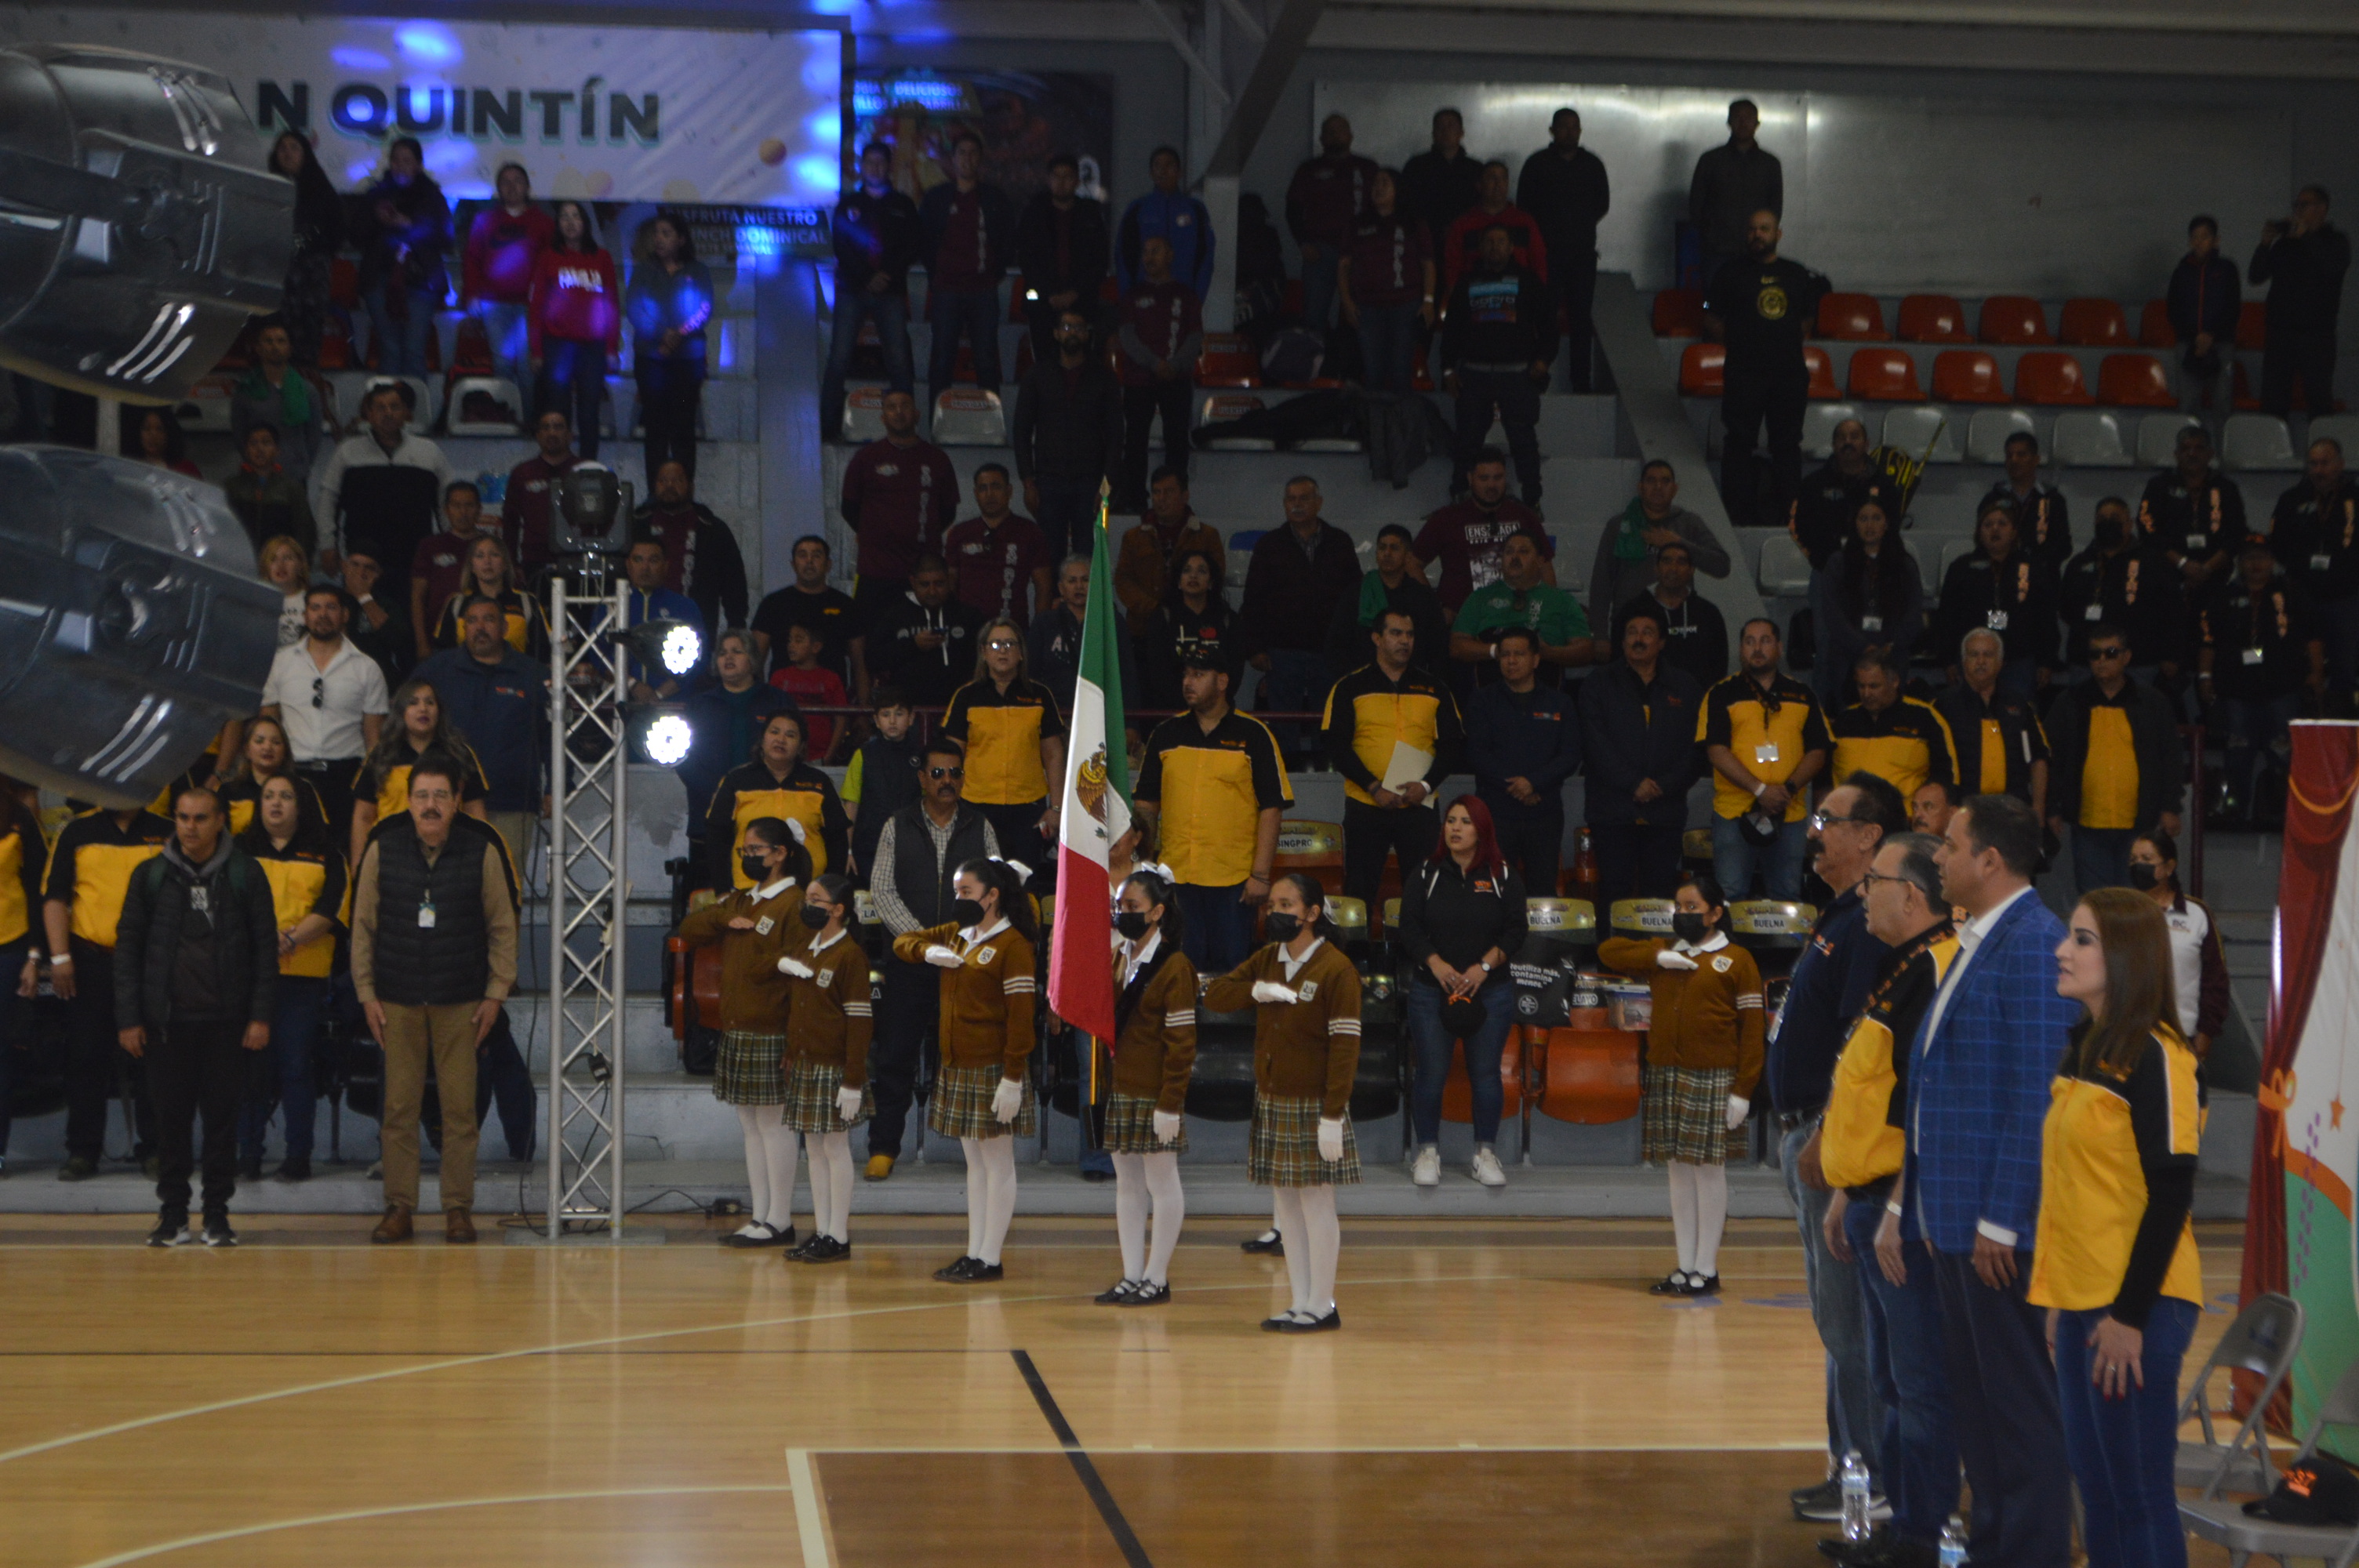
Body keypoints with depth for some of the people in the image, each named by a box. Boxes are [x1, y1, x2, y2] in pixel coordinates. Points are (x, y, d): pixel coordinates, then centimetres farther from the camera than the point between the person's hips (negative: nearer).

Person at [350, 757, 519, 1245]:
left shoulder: (482, 853, 0)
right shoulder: (382, 852, 3)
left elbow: (502, 927, 6)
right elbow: (363, 925, 8)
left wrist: (496, 993, 2)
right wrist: (366, 993, 4)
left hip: (461, 1002, -1)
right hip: (397, 1002, 1)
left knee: (460, 1107, -1)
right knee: (399, 1107, 1)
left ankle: (458, 1209, 6)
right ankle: (399, 1208, 7)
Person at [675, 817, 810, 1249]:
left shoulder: (794, 905, -10)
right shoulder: (740, 901, 16)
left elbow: (800, 970, -15)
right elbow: (689, 930, 12)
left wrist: (794, 1036, -20)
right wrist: (726, 921, -7)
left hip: (771, 1034, -9)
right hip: (736, 1031, 9)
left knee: (773, 1124, -3)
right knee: (750, 1125, 11)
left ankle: (780, 1221, 2)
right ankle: (760, 1216, 17)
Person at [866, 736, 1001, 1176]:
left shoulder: (980, 828, 10)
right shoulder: (898, 827, 8)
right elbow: (882, 888, 1)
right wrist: (917, 935, -10)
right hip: (909, 959, 0)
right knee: (895, 1055, 2)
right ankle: (884, 1146, 10)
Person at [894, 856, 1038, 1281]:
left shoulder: (1012, 944, -13)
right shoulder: (955, 935, 12)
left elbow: (1021, 1015, -17)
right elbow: (902, 943, 21)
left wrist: (1012, 1078, -20)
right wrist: (929, 952, -2)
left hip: (993, 1068, -8)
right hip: (957, 1067, 8)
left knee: (997, 1163, -1)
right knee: (974, 1162, 13)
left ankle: (990, 1259, 2)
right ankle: (974, 1253, 18)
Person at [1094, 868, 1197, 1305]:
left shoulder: (1175, 967, -11)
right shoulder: (1117, 959, 12)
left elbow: (1181, 1043, -14)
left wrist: (1170, 1104, -17)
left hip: (1155, 1095, -8)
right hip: (1119, 1089, 8)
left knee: (1162, 1183, 1)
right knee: (1127, 1183, 11)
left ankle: (1157, 1278, 8)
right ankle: (1132, 1276, 17)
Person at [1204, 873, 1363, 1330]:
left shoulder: (1336, 969, -12)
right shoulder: (1268, 961, 10)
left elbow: (1345, 1046, -15)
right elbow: (1214, 995, 8)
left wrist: (1333, 1114, -20)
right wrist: (1256, 991, -12)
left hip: (1313, 1105, -7)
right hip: (1271, 1103, 7)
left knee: (1316, 1204, 0)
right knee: (1287, 1206, 10)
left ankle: (1321, 1305, 8)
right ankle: (1300, 1303, 17)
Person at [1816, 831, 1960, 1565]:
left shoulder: (1933, 971, -17)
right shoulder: (1897, 968, 16)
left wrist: (1898, 1211, -23)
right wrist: (1848, 1195, 22)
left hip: (1906, 1211, -11)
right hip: (1875, 1202, 11)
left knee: (1919, 1381, -4)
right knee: (1892, 1380, 15)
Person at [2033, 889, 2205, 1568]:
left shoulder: (2154, 1057, -12)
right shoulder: (2084, 1048, 13)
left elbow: (2171, 1195, -15)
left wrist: (2131, 1315, -17)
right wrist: (2060, 1299, 16)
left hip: (2135, 1307, -8)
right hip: (2081, 1304, 8)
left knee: (2139, 1493, -4)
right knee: (2097, 1491, 12)